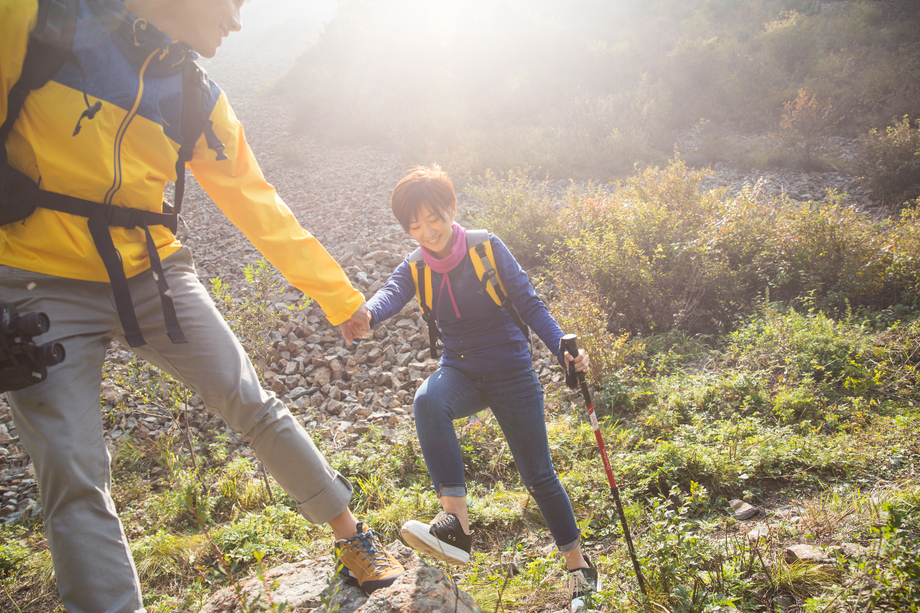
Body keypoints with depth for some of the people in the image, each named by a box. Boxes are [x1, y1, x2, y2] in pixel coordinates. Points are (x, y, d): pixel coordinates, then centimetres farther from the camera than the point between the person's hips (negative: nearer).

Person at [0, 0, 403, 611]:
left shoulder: (201, 103, 0)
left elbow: (261, 209, 6)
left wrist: (341, 297, 10)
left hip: (153, 274, 3)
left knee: (254, 405, 1)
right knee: (75, 475, -7)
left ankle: (350, 531, 20)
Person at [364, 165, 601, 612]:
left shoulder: (488, 248, -10)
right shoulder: (415, 270, -3)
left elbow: (529, 305, -10)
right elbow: (391, 294, -25)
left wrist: (563, 349, -26)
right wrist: (366, 313, -49)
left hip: (511, 373, -2)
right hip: (461, 371, 2)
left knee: (539, 475, 3)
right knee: (428, 400, -34)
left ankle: (579, 564, 25)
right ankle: (456, 521, -35)